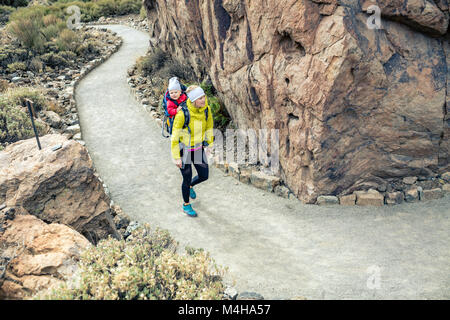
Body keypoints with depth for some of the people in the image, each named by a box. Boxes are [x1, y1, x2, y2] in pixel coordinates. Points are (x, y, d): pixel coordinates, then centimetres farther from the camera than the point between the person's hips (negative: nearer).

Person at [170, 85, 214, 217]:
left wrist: (208, 145, 14)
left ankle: (190, 186, 47)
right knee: (187, 179, 8)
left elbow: (209, 126, 7)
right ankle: (186, 205, 35)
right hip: (184, 150, -5)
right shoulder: (182, 114, -29)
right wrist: (176, 157, -17)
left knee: (204, 176, 11)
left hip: (198, 149, 5)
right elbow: (175, 137, -20)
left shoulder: (206, 109, -12)